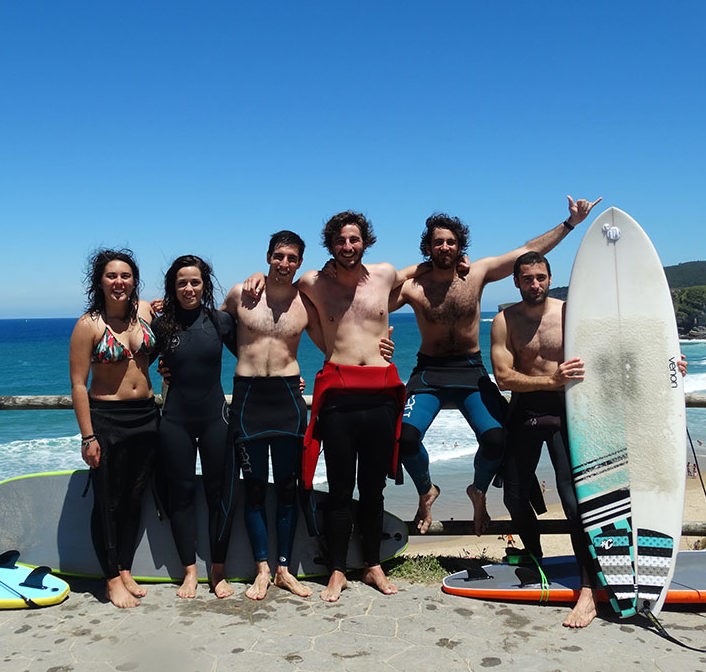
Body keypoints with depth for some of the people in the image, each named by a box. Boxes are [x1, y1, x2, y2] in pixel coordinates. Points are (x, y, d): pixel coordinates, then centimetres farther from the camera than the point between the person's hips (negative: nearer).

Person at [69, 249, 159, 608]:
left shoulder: (144, 310, 2)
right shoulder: (89, 325, -11)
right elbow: (78, 384, -12)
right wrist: (88, 436, -15)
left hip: (146, 415, 5)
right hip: (107, 418, -5)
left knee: (134, 498, 13)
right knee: (108, 502, 4)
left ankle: (126, 571, 27)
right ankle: (112, 581, 17)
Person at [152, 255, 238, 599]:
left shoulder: (220, 321, -1)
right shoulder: (162, 325, 0)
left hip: (214, 417, 0)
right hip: (175, 420, 0)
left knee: (219, 492, 4)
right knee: (181, 493, 6)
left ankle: (218, 571, 17)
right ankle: (190, 571, 19)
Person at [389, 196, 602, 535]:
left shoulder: (478, 272, 0)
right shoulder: (412, 287, -4)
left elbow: (529, 251, 3)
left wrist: (570, 222, 2)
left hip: (471, 370, 1)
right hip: (429, 371, -1)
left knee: (495, 437, -19)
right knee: (406, 434, -23)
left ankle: (478, 491, 17)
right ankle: (426, 491, 11)